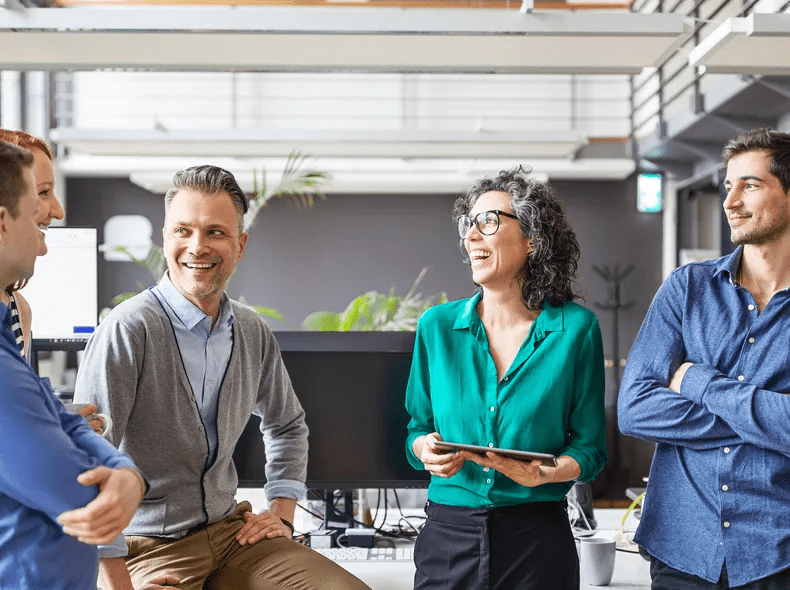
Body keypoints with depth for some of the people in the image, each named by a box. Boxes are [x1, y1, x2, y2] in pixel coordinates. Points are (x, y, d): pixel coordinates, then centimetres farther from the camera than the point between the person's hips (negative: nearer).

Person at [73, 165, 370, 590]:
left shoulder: (254, 334, 5)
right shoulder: (128, 330, -16)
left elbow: (287, 425, 24)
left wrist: (282, 512, 13)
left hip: (231, 530, 5)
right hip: (150, 547, -5)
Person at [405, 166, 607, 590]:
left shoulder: (575, 328, -3)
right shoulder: (436, 326, 4)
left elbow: (589, 447, -1)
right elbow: (417, 431, 10)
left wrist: (544, 473, -20)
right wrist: (427, 449, -12)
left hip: (537, 539, -2)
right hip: (448, 535, 2)